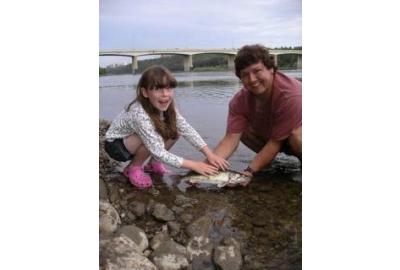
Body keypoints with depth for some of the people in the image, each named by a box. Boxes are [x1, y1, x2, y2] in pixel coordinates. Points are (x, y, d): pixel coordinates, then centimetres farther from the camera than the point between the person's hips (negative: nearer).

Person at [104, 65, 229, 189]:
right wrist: (194, 165, -34)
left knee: (173, 131, -14)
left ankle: (153, 164, 7)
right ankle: (133, 168, -6)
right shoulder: (140, 114, -37)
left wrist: (209, 154, -28)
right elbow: (159, 152, -35)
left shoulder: (167, 106, -17)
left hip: (134, 143, 6)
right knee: (153, 139, -33)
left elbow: (187, 129, -18)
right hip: (116, 145, -6)